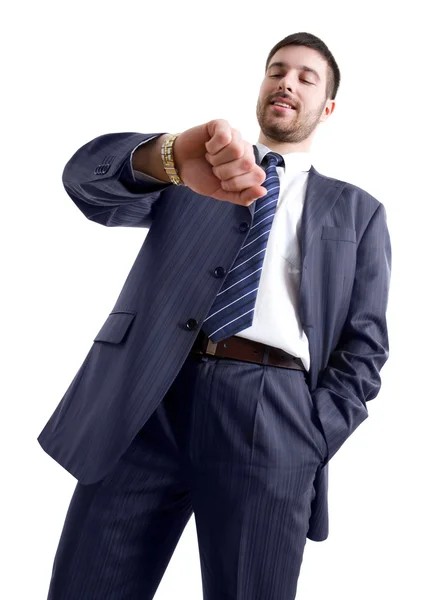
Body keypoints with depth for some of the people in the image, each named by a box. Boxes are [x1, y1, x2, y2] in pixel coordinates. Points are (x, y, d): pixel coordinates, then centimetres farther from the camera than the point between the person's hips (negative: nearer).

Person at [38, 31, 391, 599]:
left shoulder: (357, 211, 18)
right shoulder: (196, 172, 18)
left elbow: (365, 343, 12)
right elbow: (86, 177, 0)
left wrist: (311, 440, -4)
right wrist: (170, 155, -23)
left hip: (272, 412, 0)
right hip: (146, 398, 1)